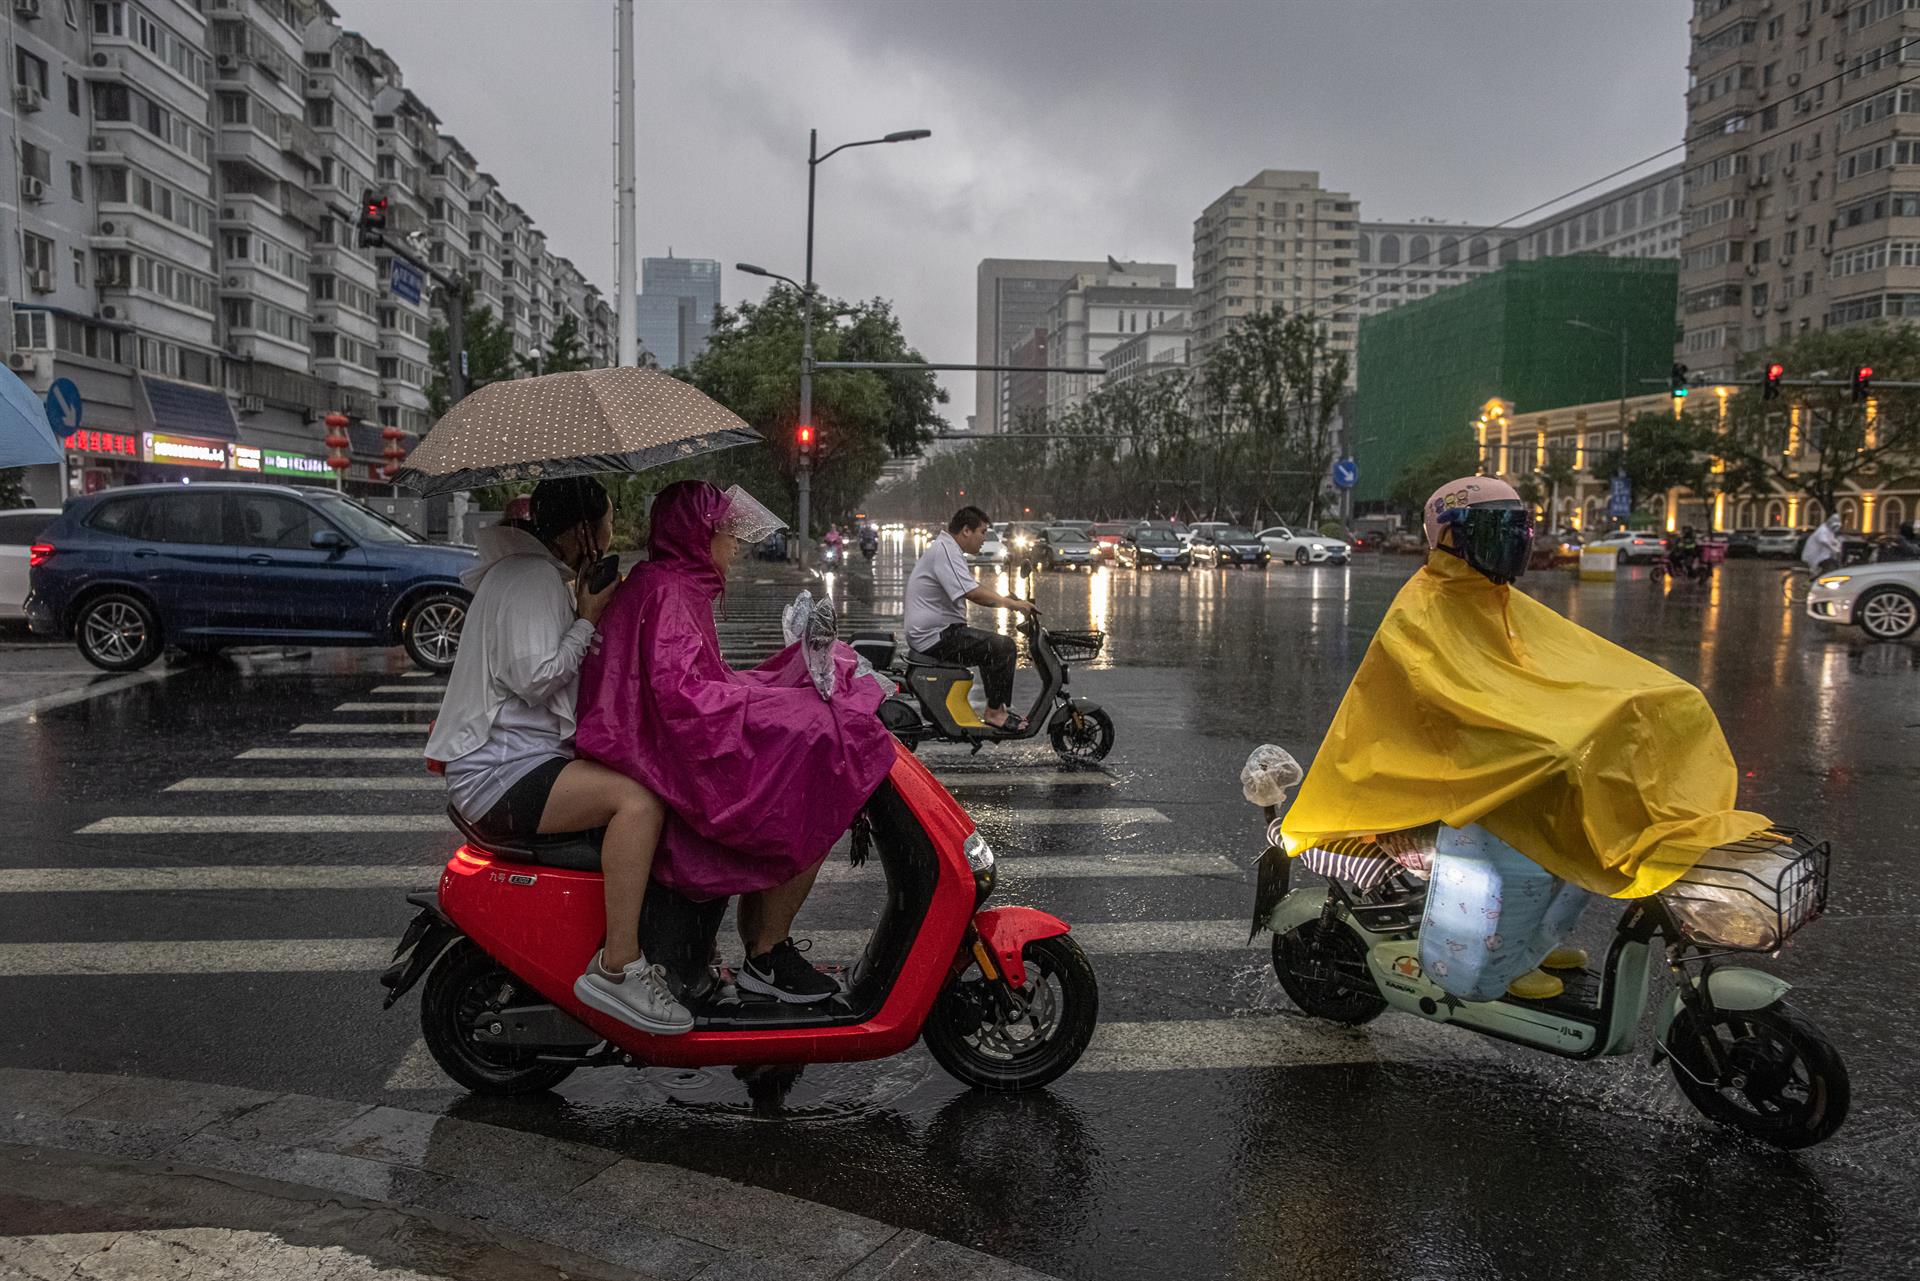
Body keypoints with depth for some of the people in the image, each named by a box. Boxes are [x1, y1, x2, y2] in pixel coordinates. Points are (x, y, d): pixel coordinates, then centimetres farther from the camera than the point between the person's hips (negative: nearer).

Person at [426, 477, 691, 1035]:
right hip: (499, 773, -11)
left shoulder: (544, 574, 20)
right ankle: (616, 969, -27)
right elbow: (535, 679, -23)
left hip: (529, 755, 11)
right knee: (638, 799, -30)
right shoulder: (529, 576, -13)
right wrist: (587, 620, -11)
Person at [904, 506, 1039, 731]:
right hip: (937, 636, -11)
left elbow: (973, 593, 23)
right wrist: (1012, 603, -18)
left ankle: (997, 710, 25)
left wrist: (1009, 601, 10)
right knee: (1003, 646, -18)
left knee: (993, 646, 25)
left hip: (932, 633, 11)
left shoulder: (946, 548, 19)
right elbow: (973, 593, -27)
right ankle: (994, 712, -10)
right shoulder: (945, 550, -17)